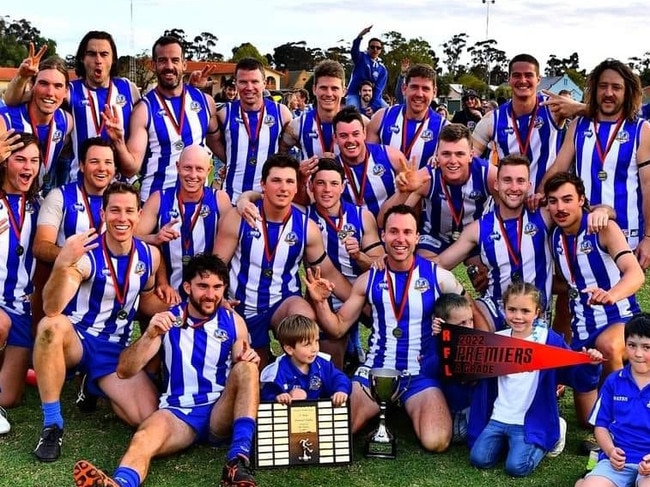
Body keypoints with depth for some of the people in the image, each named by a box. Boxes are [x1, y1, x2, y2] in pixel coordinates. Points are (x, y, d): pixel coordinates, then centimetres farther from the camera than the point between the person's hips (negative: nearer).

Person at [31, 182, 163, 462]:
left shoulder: (150, 256, -2)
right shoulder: (84, 254, -18)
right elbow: (51, 309, -32)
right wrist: (62, 264, -49)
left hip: (116, 348, 4)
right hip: (76, 339, -4)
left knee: (147, 417, -15)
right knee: (51, 325, -39)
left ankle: (94, 388, 18)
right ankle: (52, 425, -25)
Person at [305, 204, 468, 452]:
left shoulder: (438, 276, -5)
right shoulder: (369, 279, 3)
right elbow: (338, 327, 9)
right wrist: (320, 302, -10)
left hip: (422, 373, -2)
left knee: (435, 441, -25)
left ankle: (410, 408, 9)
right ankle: (377, 411, 16)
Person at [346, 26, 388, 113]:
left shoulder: (382, 69, 4)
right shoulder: (361, 57, 0)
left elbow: (378, 89, -6)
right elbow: (354, 51, -24)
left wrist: (373, 106, -23)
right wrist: (360, 36, -46)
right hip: (354, 94, -3)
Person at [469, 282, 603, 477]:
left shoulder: (548, 339, -7)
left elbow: (577, 377, -9)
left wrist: (590, 365, -30)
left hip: (530, 421, -3)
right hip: (498, 417, 4)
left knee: (517, 467, -18)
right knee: (479, 459, -12)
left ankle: (552, 434, 11)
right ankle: (507, 439, 19)